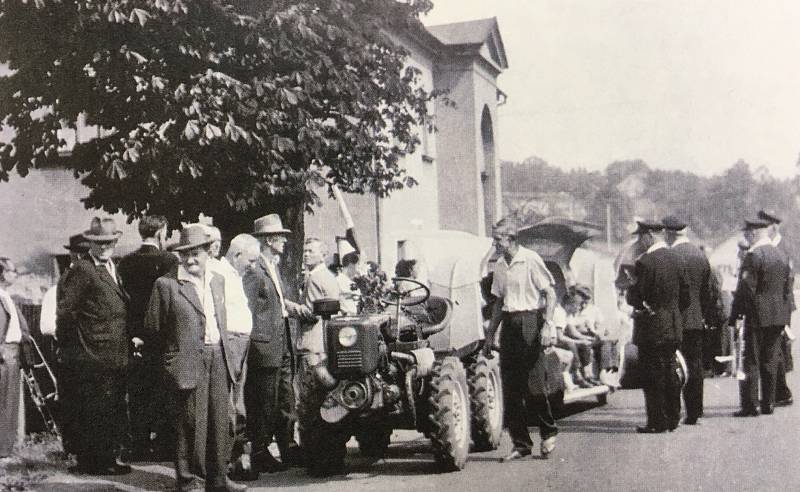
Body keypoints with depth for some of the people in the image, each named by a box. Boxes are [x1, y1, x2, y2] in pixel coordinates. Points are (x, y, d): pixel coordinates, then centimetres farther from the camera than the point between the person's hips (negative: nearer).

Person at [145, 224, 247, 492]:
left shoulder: (218, 280, 13)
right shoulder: (166, 284, -6)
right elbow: (152, 325, -1)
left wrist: (228, 353, 15)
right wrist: (175, 346, 5)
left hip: (219, 359, 5)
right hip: (188, 361, -5)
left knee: (220, 420, 8)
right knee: (191, 422, -2)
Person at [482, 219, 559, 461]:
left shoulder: (530, 260, -7)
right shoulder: (500, 266, 13)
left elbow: (550, 293, -8)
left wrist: (547, 325, -17)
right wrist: (490, 334, 18)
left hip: (530, 320, -7)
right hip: (509, 323, 7)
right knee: (510, 385, 3)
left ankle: (549, 433, 17)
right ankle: (521, 444, 10)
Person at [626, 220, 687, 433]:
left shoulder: (646, 261, -17)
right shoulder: (676, 258, 6)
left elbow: (635, 297, -16)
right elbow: (683, 295, 11)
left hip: (652, 327, -7)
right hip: (673, 327, 7)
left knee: (652, 376, -1)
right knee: (670, 373, 14)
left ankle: (657, 422, 1)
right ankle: (672, 419, 20)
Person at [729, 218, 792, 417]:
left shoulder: (754, 255, -13)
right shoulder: (780, 256, 11)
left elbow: (745, 289, -17)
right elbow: (787, 287, 13)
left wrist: (734, 316, -12)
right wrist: (785, 314, 18)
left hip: (757, 316, -7)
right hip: (778, 317, 7)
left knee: (751, 362, -3)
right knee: (770, 361, 12)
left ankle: (750, 405, -3)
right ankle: (768, 403, 16)